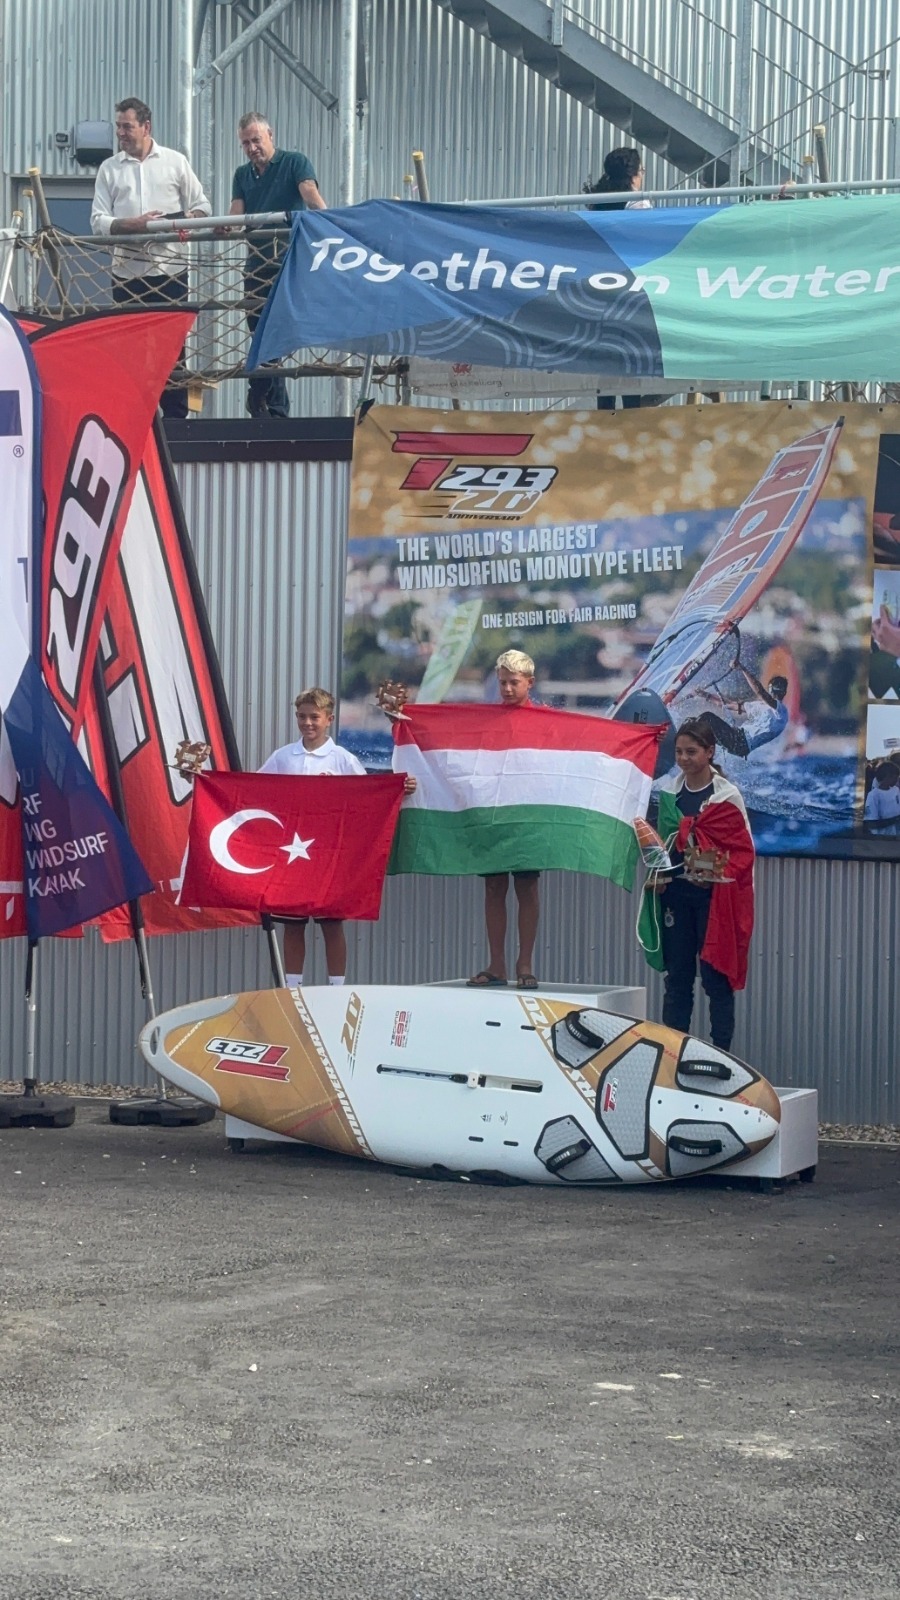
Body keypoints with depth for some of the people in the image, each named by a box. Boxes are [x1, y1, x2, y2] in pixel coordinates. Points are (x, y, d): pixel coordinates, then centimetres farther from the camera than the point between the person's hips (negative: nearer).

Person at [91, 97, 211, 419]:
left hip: (170, 270, -1)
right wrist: (133, 225, -15)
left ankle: (176, 416, 5)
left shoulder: (175, 161, 7)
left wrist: (189, 220, -13)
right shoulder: (109, 168, 8)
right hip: (127, 272, 1)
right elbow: (98, 221, 1)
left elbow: (202, 206, 9)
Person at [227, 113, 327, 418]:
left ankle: (260, 401, -7)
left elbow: (310, 193, -17)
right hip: (257, 264, 6)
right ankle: (277, 409, 12)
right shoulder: (242, 175, 16)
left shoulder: (295, 163, 0)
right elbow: (236, 213, 5)